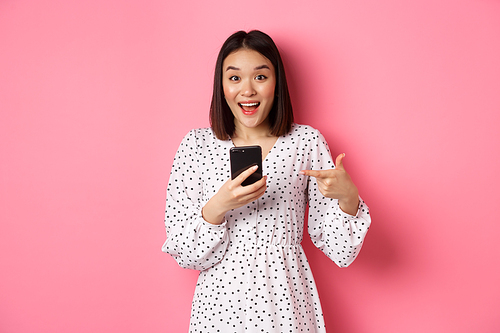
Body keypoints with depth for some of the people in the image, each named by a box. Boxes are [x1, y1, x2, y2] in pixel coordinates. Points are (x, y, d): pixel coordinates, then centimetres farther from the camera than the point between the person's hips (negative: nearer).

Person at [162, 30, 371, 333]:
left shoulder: (308, 142, -5)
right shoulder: (196, 145, -5)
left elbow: (338, 249, -4)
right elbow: (184, 254, -7)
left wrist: (348, 196, -21)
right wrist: (217, 207, -23)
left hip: (287, 301, 0)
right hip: (220, 301, 0)